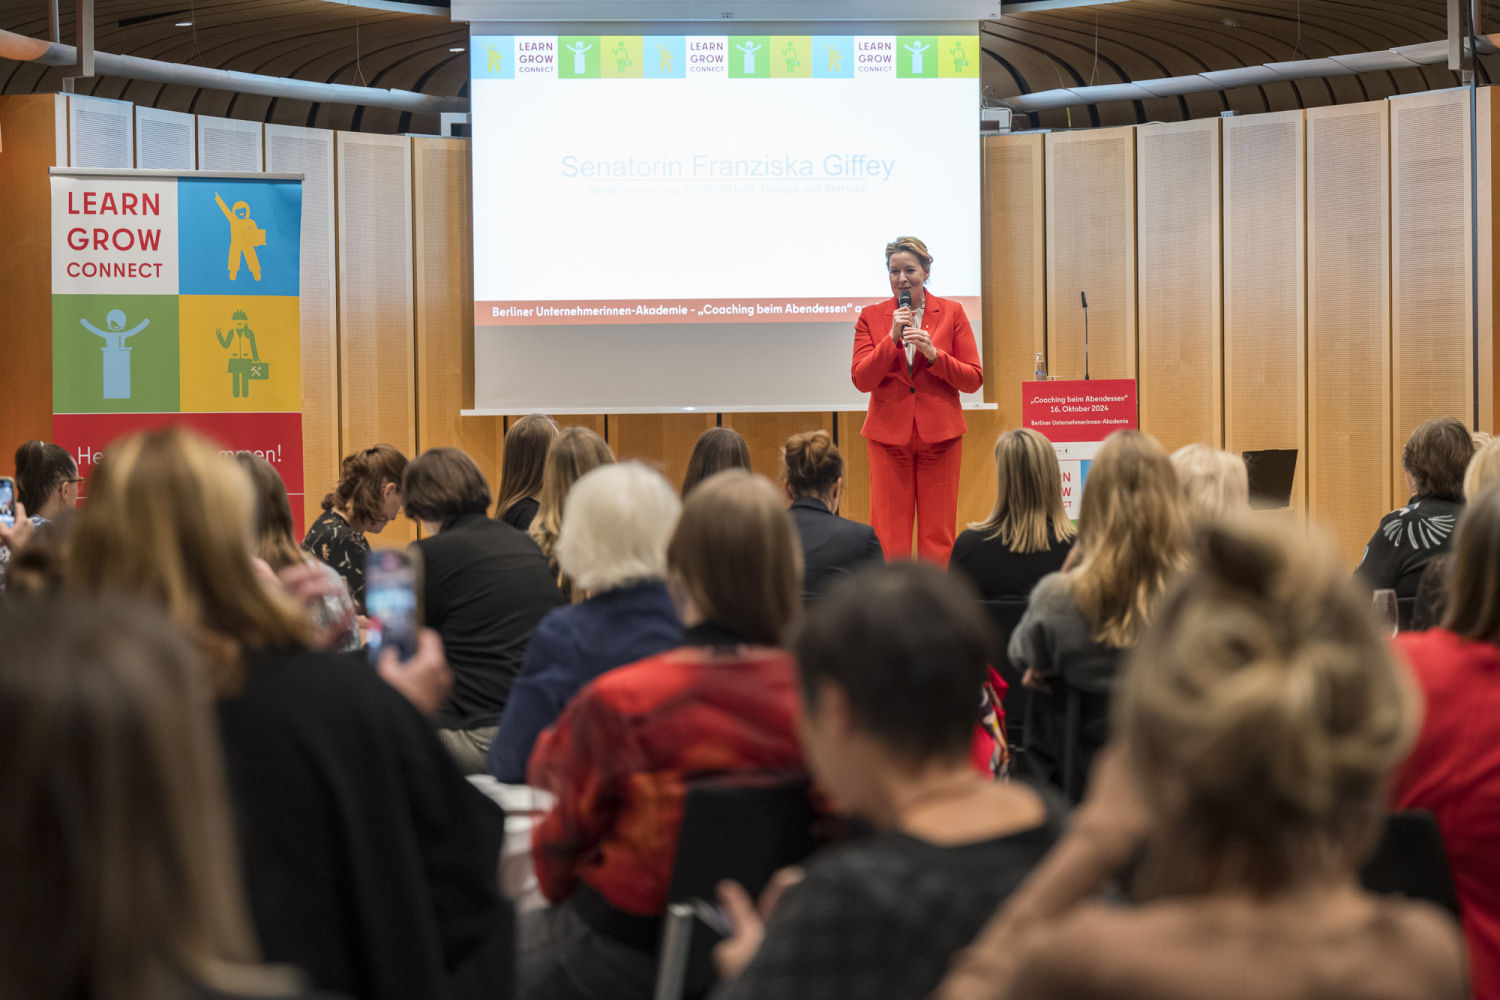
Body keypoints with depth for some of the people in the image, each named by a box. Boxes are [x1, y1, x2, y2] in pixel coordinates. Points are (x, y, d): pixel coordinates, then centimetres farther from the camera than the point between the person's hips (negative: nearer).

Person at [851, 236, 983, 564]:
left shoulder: (951, 313, 5)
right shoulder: (871, 316, 7)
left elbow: (974, 380, 1)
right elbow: (861, 380, -2)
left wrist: (933, 354, -13)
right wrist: (892, 338, -12)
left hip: (939, 434, 0)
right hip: (889, 434, 0)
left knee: (938, 537, 0)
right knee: (888, 537, -4)